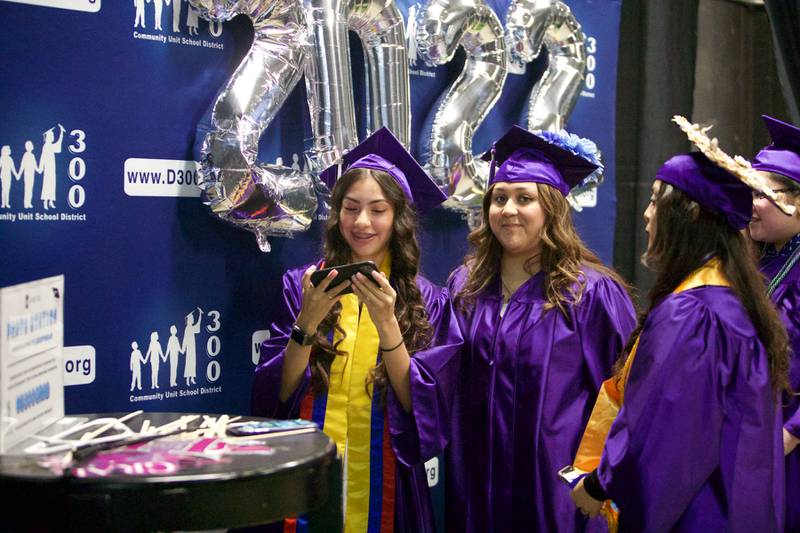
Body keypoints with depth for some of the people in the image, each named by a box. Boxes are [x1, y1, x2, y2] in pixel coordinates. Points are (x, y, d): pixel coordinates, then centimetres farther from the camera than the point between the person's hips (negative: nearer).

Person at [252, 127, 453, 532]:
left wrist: (386, 323, -21)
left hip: (384, 483, 0)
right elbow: (272, 398, -6)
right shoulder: (301, 285, -2)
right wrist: (308, 321, -20)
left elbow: (422, 407, -10)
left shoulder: (426, 301, -2)